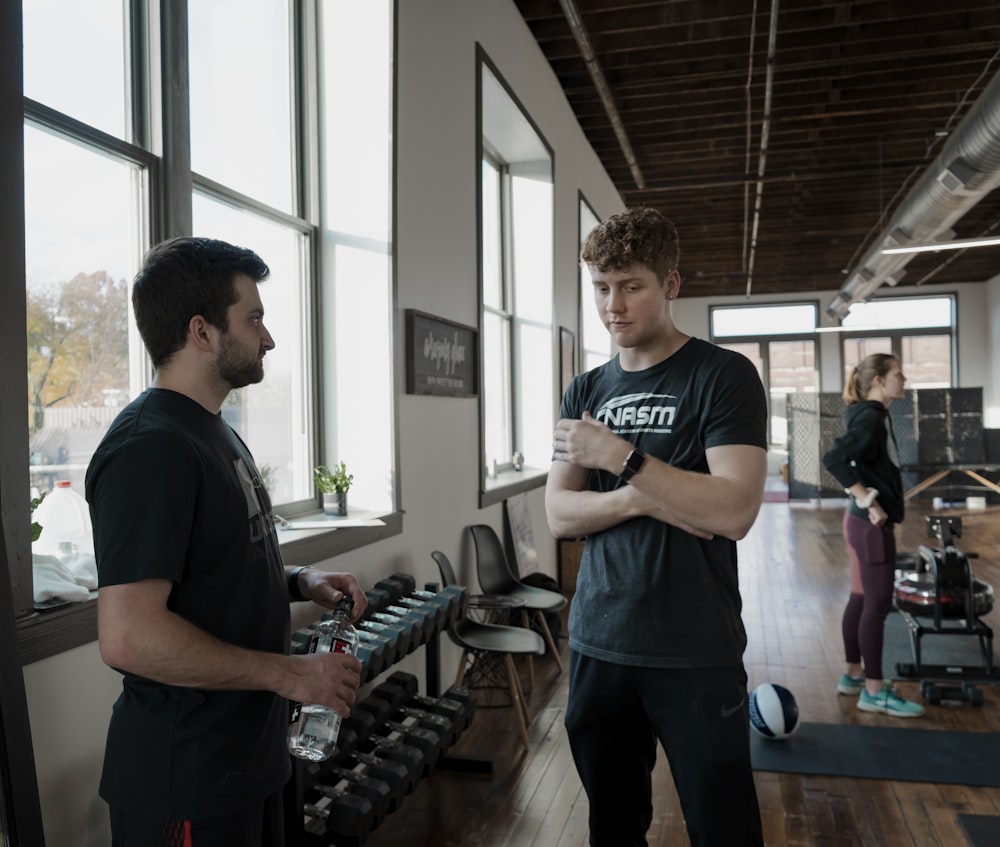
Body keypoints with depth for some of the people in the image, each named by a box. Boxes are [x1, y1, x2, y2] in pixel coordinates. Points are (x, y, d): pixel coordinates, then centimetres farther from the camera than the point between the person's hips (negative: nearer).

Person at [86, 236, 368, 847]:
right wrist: (288, 674, -21)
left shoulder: (216, 432, 11)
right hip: (185, 777, -9)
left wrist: (300, 582, 1)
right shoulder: (150, 447, -22)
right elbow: (128, 636, -28)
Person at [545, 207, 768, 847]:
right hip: (599, 644, 5)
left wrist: (622, 458, -21)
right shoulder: (586, 392, 9)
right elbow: (560, 515, 2)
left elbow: (734, 511, -18)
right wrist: (646, 499, -14)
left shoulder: (723, 376, -6)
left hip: (696, 654, -4)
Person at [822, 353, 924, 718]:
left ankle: (853, 674, 27)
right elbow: (834, 458, -29)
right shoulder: (871, 417, -18)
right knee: (877, 605, -3)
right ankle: (874, 691, 6)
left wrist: (866, 499, 10)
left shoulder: (871, 414, 12)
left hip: (863, 522, 10)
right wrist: (868, 500, -24)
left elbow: (860, 463, 20)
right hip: (871, 524, -10)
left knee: (861, 600, 16)